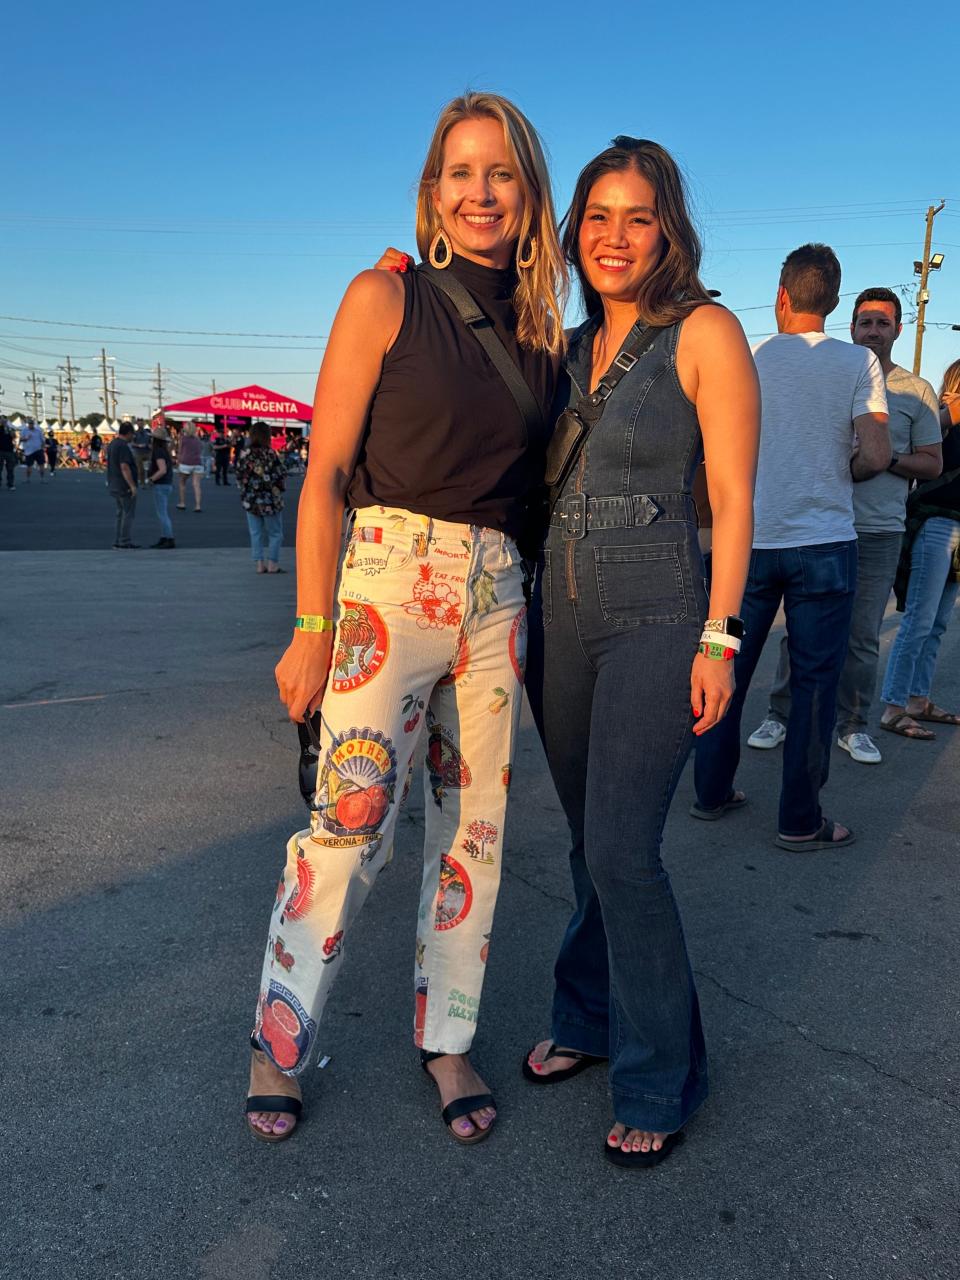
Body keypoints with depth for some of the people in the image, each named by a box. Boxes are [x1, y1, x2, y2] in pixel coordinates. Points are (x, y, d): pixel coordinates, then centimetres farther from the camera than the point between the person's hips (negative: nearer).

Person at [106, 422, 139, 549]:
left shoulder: (112, 444, 12)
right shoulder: (123, 446, -18)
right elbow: (124, 467, -24)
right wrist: (132, 486, -23)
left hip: (115, 485, 10)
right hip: (125, 486, -10)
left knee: (122, 513, 15)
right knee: (129, 514, -3)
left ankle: (118, 542, 15)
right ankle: (124, 543, -2)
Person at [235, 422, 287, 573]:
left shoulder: (245, 454, -3)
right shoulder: (271, 454, -12)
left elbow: (239, 477, 0)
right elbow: (281, 475, -8)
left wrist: (245, 491, 14)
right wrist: (279, 489, 10)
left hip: (250, 500, 3)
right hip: (270, 501, -3)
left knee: (256, 533, 10)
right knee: (275, 533, 8)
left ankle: (259, 563, 8)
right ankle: (272, 564, 5)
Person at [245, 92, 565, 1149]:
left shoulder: (541, 333, 10)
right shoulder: (385, 298, -3)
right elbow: (324, 473, -6)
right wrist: (311, 627, -11)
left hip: (497, 591, 5)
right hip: (388, 576, -5)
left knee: (474, 824, 9)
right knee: (352, 820, -4)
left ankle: (446, 1039, 26)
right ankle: (279, 1043, 18)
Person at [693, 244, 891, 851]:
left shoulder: (744, 359, 1)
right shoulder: (859, 363, -3)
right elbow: (877, 455, -10)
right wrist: (841, 472, 10)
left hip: (748, 539, 2)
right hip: (825, 543, -2)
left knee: (728, 669, 13)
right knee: (815, 680, 5)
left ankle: (713, 791, 21)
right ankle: (801, 819, 9)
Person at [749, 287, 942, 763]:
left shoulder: (916, 391, 8)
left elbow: (932, 463, 7)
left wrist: (887, 459, -11)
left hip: (879, 532, 0)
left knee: (862, 636, 4)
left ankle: (852, 726, 15)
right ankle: (780, 715, 12)